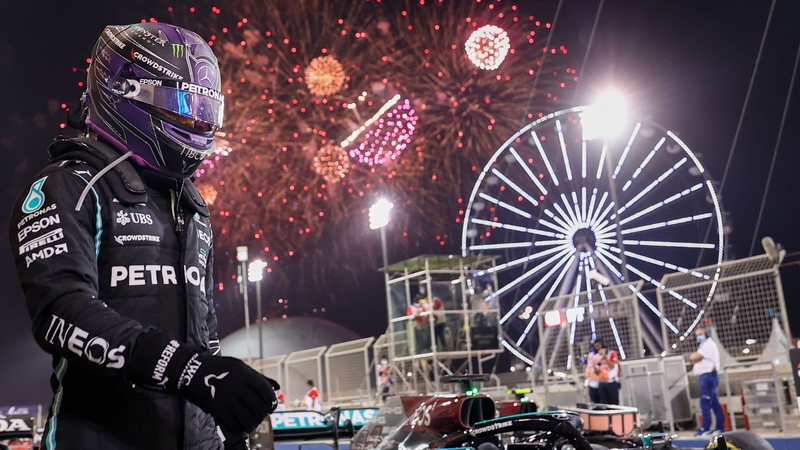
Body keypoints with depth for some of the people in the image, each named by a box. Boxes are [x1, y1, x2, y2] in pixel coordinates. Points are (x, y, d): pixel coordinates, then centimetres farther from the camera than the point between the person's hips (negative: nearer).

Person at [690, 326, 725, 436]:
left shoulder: (708, 344, -11)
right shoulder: (704, 345, 23)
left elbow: (693, 357, -17)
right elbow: (695, 359, 20)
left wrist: (691, 356, 3)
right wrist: (694, 357, 0)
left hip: (708, 376, -11)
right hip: (707, 377, 11)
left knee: (705, 403, -11)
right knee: (714, 403, 10)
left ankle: (705, 429, -11)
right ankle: (720, 427, 11)